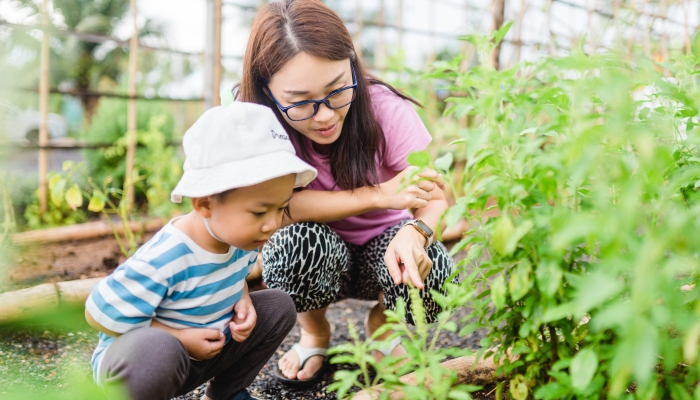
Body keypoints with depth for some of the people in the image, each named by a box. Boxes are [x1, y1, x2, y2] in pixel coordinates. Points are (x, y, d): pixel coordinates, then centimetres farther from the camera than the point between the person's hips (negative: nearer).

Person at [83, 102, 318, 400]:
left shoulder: (241, 236, -11)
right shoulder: (161, 262, -34)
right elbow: (100, 315, -24)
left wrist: (243, 300, -9)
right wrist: (178, 337, -23)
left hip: (208, 349, 7)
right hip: (134, 359, -7)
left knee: (279, 306, -3)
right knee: (156, 348, -41)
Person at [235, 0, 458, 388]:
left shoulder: (384, 108, -24)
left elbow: (435, 197, -22)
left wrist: (414, 232, -46)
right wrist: (379, 194, -36)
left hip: (381, 243, 0)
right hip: (312, 262, 0)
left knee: (432, 270, -31)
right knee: (297, 242, -34)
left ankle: (381, 325, 6)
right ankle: (314, 333, 1)